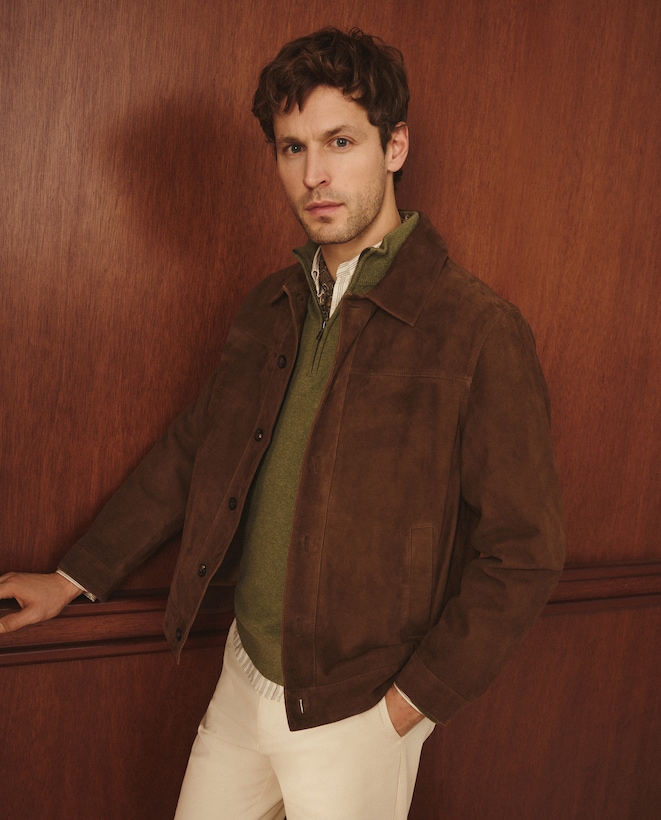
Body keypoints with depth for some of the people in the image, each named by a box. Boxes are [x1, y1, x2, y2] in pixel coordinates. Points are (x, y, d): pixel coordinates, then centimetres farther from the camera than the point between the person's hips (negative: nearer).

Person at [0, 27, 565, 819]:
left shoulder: (480, 331, -18)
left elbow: (523, 552, -14)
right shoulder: (269, 308, 2)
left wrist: (416, 700, -13)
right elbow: (191, 450, 11)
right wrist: (74, 578, 12)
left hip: (357, 715, -5)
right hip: (244, 677, 6)